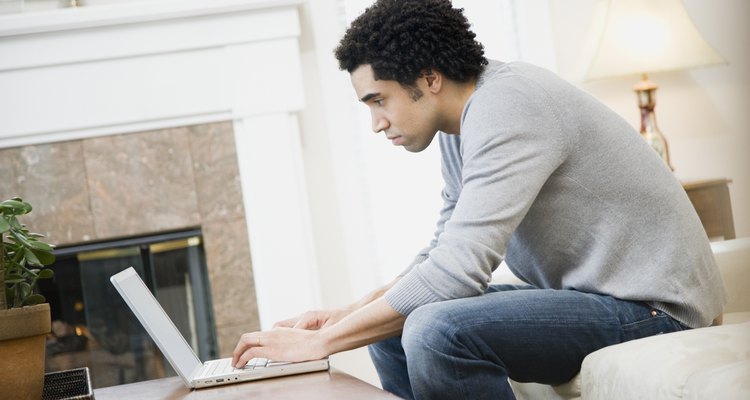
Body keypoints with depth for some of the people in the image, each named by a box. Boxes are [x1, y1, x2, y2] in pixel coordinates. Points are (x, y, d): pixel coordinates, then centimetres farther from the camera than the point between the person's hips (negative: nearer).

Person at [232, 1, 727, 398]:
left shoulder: (506, 109, -21)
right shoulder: (460, 129, 9)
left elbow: (457, 272, -28)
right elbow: (443, 254, 14)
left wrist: (320, 341, -22)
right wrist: (347, 314, 1)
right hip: (586, 292, 10)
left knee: (436, 330, -29)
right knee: (389, 325, 9)